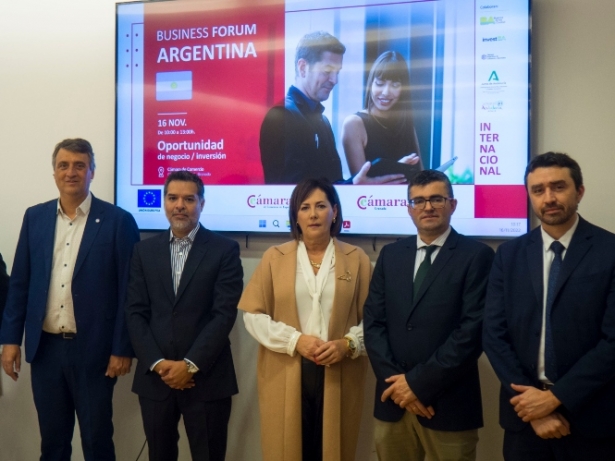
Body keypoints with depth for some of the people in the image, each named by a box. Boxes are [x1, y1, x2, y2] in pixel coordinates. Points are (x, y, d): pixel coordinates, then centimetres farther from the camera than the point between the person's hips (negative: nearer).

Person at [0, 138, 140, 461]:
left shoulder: (118, 221, -6)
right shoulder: (35, 217, 7)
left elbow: (128, 290, -7)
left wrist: (123, 348, -9)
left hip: (93, 350, -3)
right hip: (45, 348, 4)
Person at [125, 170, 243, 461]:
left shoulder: (224, 250, -2)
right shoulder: (145, 251, 8)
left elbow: (224, 314, -9)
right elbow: (135, 313, 3)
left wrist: (191, 365, -14)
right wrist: (157, 363, -9)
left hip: (207, 379, -3)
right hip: (155, 378, 3)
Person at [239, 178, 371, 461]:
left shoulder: (357, 259, 5)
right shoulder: (274, 257, 5)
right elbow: (253, 314, 1)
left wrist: (347, 344, -14)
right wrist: (295, 340, -10)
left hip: (338, 376, 0)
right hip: (285, 376, 0)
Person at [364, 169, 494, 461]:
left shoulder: (476, 256, -5)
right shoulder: (390, 255, 9)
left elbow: (472, 330, -12)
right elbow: (373, 322, 4)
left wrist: (418, 382, -13)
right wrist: (396, 382, -8)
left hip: (448, 404, -3)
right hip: (393, 401, 4)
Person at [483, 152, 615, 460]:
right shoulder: (509, 255, 3)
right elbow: (494, 334, 0)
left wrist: (556, 397, -15)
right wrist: (532, 399, -10)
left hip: (590, 418, -2)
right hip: (525, 413, 2)